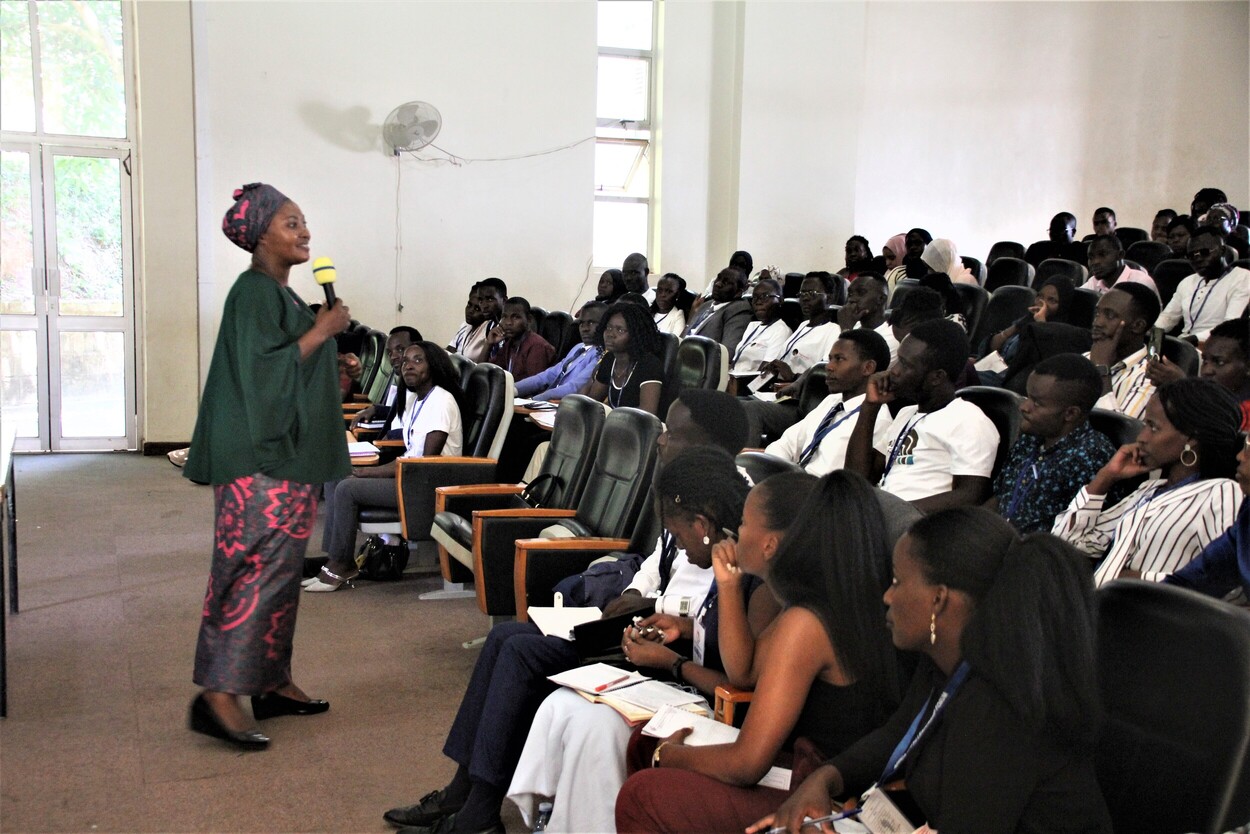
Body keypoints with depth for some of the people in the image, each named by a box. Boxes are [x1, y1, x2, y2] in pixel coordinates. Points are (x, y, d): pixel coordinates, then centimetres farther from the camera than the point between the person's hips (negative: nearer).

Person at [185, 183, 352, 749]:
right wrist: (321, 331, -16)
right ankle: (218, 694, -10)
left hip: (287, 456, 10)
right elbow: (261, 372, -22)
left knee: (281, 569, 12)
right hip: (260, 460, -10)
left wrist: (332, 363, 15)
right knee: (258, 568, -12)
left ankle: (272, 682, 19)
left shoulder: (282, 294, 17)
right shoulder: (254, 291, -12)